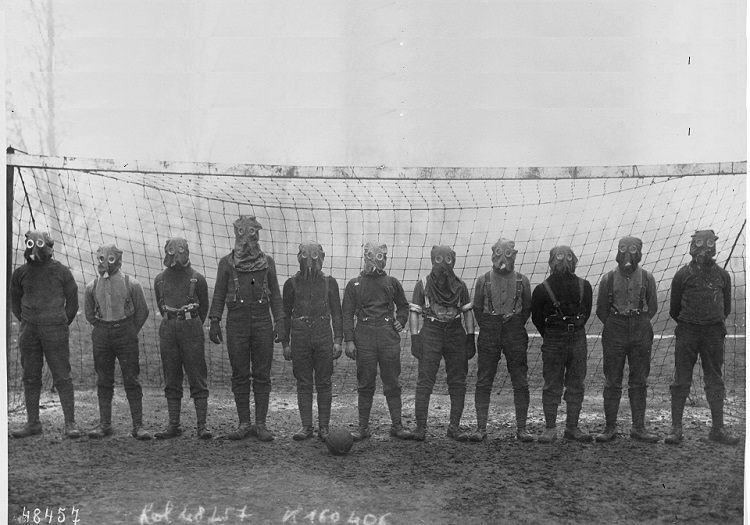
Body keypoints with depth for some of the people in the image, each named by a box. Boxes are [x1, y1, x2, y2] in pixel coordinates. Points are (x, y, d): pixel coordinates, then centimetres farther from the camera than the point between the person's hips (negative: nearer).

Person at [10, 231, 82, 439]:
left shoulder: (61, 271, -2)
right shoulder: (20, 273, 6)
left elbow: (72, 302, 6)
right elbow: (15, 303, 18)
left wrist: (61, 326, 6)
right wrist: (27, 324, 12)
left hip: (55, 330, -3)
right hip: (29, 332, 3)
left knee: (62, 377, -4)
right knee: (30, 378, 7)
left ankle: (70, 423, -2)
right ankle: (33, 423, 15)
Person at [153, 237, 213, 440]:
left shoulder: (197, 279, 0)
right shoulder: (160, 280, 8)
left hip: (191, 329, -3)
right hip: (168, 330, 3)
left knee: (198, 380, -4)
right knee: (171, 381, 5)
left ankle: (202, 426, -4)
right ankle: (173, 425, 10)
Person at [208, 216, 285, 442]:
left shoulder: (267, 261, 9)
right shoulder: (226, 262, 6)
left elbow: (275, 294, 10)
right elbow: (219, 294, 7)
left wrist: (279, 321, 2)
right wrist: (214, 322, -1)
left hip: (262, 321, 1)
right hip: (236, 322, -1)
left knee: (262, 375, 0)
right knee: (240, 375, 2)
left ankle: (261, 425, 4)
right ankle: (244, 424, 8)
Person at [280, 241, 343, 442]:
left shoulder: (329, 283, 6)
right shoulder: (292, 284, 6)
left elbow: (336, 314, 7)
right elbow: (285, 314, 9)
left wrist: (338, 340, -1)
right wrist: (285, 343, 4)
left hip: (324, 338, 0)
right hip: (300, 339, 0)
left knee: (324, 383, 1)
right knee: (303, 384, 2)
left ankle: (324, 427, 7)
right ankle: (306, 426, 8)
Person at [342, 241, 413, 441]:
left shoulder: (392, 282, 12)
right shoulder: (354, 284, 7)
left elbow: (403, 306, 25)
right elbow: (347, 314, 4)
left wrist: (400, 321, 6)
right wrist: (349, 340, -3)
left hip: (389, 336, 1)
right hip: (364, 337, -1)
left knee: (392, 383, 3)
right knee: (365, 384, 2)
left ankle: (397, 426, 9)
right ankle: (363, 427, 9)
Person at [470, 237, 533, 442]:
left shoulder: (522, 280, 5)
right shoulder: (483, 280, 4)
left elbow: (527, 308, 12)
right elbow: (477, 308, 11)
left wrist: (517, 329, 8)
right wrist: (486, 329, 7)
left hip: (515, 333, 0)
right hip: (489, 333, 0)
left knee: (520, 383, 0)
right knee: (483, 383, -1)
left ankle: (521, 428, 6)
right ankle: (481, 428, 3)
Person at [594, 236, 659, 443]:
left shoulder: (647, 279, 2)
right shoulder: (608, 279, 0)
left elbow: (652, 308, 12)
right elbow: (601, 309, 8)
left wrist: (640, 324, 6)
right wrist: (614, 327, 6)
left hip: (641, 334, 1)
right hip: (614, 335, -1)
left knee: (639, 383, 5)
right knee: (612, 382, 0)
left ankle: (639, 427, 11)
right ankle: (610, 427, 6)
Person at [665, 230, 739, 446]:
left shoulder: (722, 276, 6)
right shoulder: (683, 275, 0)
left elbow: (726, 307, 17)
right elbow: (674, 309, 10)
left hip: (714, 332, 2)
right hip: (687, 332, -2)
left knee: (715, 381, 6)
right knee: (681, 380, 0)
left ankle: (718, 428, 11)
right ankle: (675, 428, 4)